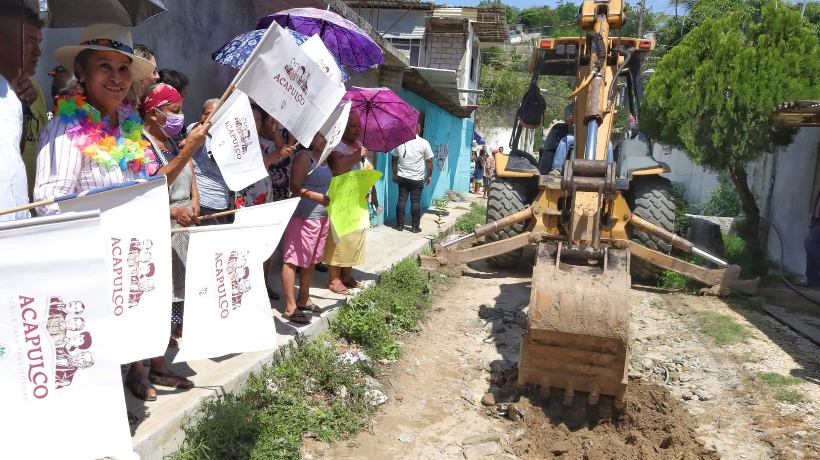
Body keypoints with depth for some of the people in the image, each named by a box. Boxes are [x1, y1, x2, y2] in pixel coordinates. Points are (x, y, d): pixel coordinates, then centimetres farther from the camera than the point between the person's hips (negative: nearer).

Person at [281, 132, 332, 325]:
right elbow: (295, 187, -19)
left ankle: (303, 300, 27)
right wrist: (316, 196, -34)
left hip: (321, 217, 9)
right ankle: (290, 306, 1)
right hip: (303, 217, -9)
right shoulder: (304, 156, -10)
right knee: (293, 260, -3)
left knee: (311, 260, 15)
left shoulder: (323, 158, 16)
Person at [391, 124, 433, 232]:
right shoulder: (424, 143, -6)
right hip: (417, 178, -3)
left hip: (402, 177, 3)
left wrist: (394, 173, 19)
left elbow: (394, 159, 9)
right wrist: (429, 175, 8)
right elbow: (429, 161, -3)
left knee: (402, 200, 8)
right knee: (416, 202, 2)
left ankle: (399, 225, 10)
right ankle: (415, 227, 6)